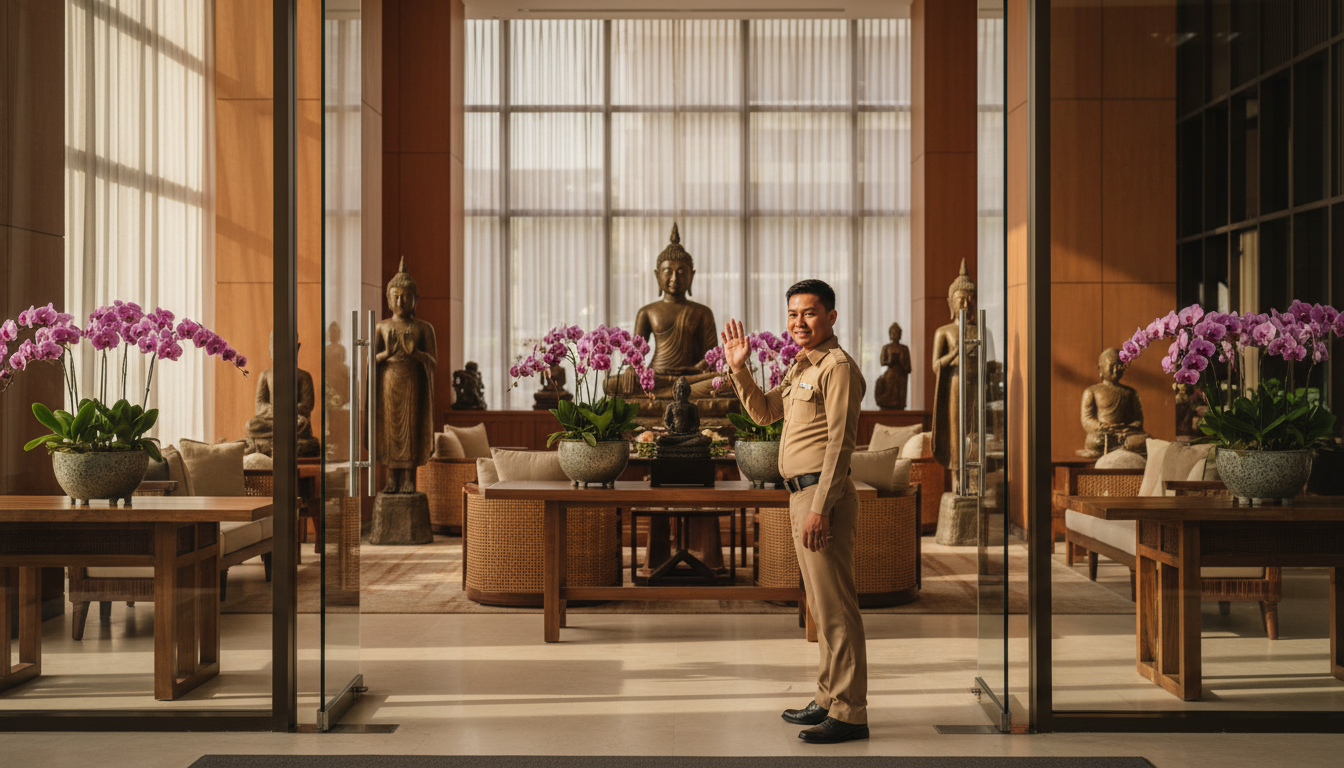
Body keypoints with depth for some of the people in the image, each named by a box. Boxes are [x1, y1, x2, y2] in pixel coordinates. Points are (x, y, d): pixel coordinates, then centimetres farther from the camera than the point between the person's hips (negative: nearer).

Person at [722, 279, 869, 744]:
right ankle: (829, 700, 27)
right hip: (801, 495, 10)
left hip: (823, 494, -10)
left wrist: (820, 508, -22)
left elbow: (840, 442, -18)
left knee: (835, 605, -7)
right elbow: (763, 412, 26)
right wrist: (739, 368, 12)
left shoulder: (837, 366, -12)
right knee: (821, 605, 16)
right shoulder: (802, 368, 18)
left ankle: (849, 714, -3)